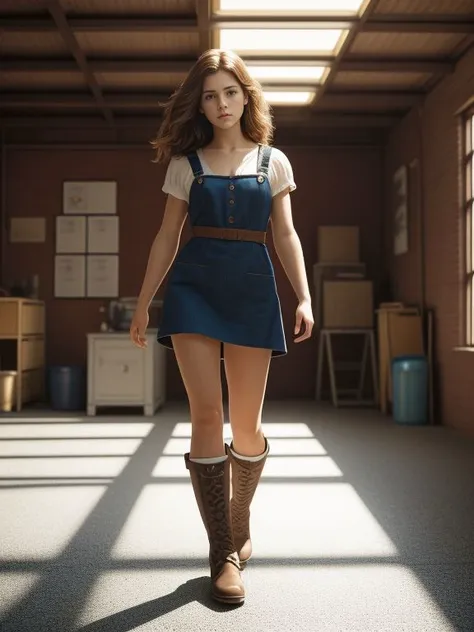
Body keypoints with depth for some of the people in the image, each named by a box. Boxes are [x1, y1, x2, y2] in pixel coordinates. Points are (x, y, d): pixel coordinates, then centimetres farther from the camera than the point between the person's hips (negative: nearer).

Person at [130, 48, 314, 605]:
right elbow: (167, 238, 11)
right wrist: (143, 303, 8)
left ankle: (240, 525, 28)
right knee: (206, 414, -9)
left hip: (252, 288, 1)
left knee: (246, 425, 0)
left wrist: (304, 297, -1)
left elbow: (286, 235, 10)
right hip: (194, 287, 0)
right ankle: (223, 554, 2)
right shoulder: (186, 163, 11)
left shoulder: (273, 161, 12)